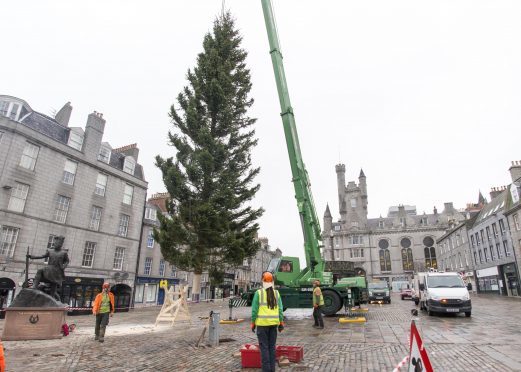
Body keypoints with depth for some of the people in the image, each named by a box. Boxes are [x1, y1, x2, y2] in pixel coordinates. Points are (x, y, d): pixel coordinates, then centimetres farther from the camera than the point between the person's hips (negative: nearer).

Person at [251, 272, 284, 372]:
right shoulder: (276, 293, 1)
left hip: (262, 323, -4)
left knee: (264, 347, 4)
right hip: (273, 323, 4)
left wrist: (253, 323, -1)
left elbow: (254, 310, -9)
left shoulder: (258, 293, -9)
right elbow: (280, 309, 0)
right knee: (272, 346, 14)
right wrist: (281, 323, 7)